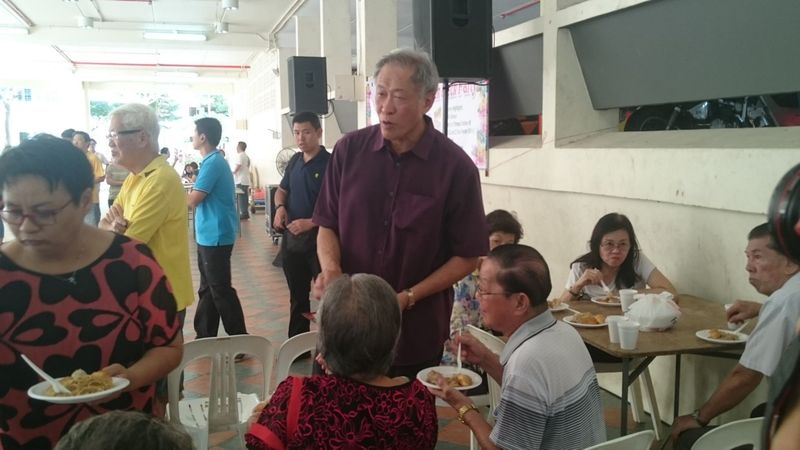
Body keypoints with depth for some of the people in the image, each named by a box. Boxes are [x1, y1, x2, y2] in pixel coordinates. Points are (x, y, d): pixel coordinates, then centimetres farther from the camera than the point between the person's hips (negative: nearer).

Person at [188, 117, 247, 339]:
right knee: (208, 289, 15)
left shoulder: (212, 163, -17)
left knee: (220, 290, -3)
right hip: (210, 235, 10)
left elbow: (193, 200, -18)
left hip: (215, 236, -10)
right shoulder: (215, 161, 14)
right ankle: (205, 337, 23)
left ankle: (240, 339, 5)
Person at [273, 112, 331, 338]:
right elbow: (282, 190, 22)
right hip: (292, 239, 7)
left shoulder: (330, 163, -12)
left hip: (319, 241, -7)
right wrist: (280, 207, 0)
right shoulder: (294, 161, 8)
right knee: (297, 297, 18)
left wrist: (310, 223, -25)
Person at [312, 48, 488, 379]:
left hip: (417, 333, -2)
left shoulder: (456, 167, -10)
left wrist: (408, 298, -14)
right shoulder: (349, 150, -2)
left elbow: (468, 256, -5)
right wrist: (330, 267, -14)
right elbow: (327, 225, 7)